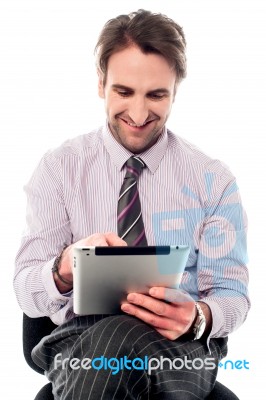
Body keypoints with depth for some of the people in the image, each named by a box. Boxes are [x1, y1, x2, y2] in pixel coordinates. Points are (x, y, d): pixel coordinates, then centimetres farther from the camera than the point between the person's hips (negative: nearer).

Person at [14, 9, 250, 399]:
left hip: (182, 343, 0)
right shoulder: (59, 168, 3)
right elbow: (27, 292, -5)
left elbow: (232, 295, 1)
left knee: (117, 337, -36)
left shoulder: (213, 179, 4)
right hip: (79, 339, 1)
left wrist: (198, 318, -25)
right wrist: (66, 267, -31)